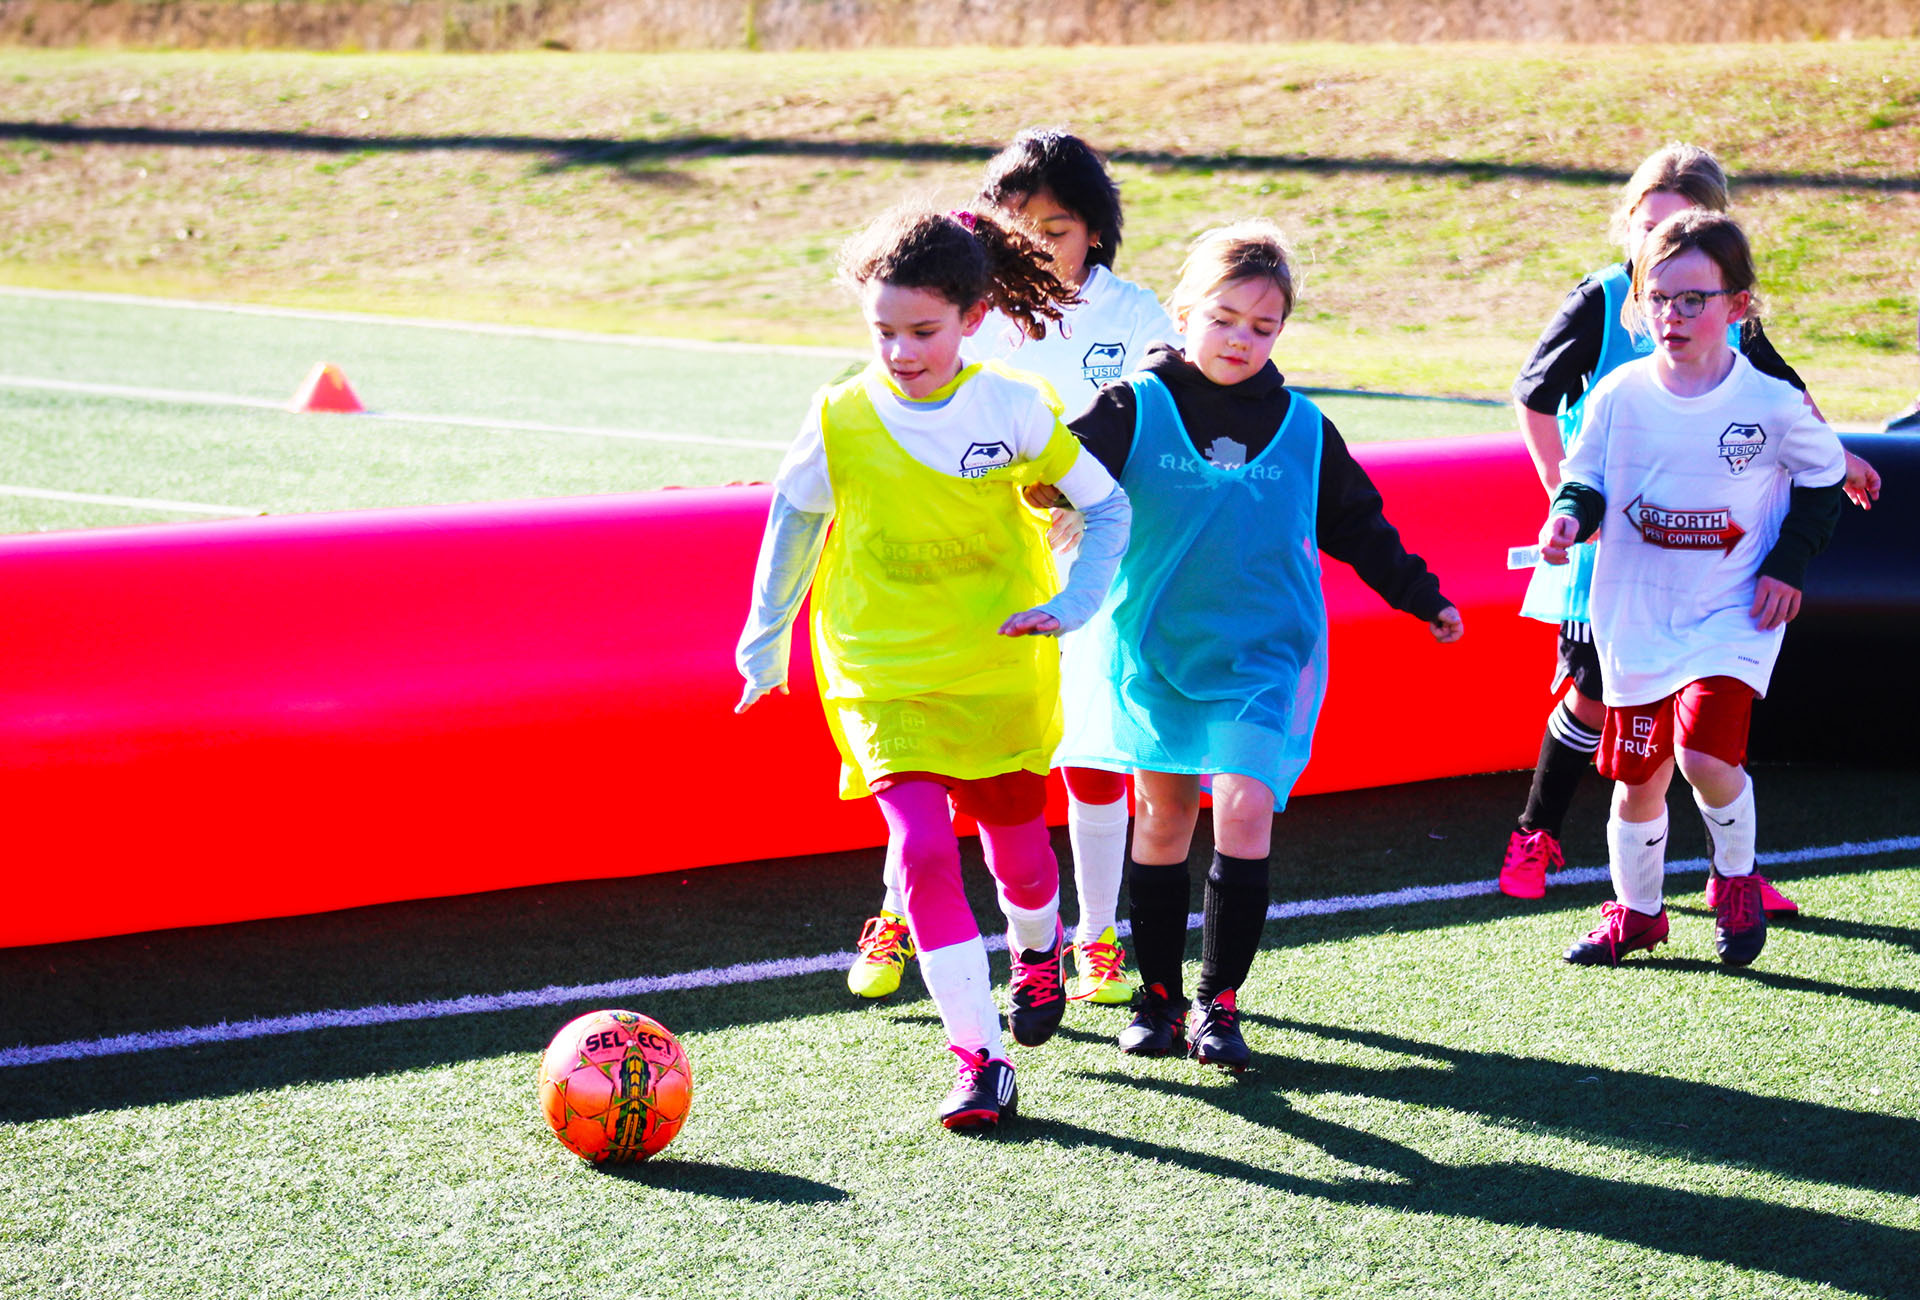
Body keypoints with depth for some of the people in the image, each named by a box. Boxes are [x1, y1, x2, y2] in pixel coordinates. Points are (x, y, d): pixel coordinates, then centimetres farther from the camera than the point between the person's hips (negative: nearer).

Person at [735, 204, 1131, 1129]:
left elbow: (1107, 505, 2)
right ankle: (980, 1058, -12)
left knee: (1014, 839, 15)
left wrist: (1073, 603, -11)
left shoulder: (1015, 408, -12)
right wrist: (765, 636, 15)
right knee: (922, 845, -17)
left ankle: (1038, 948, 52)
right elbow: (793, 518, 8)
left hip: (1002, 665, 1)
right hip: (883, 676, -1)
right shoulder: (840, 422, -11)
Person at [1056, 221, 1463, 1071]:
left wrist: (1423, 597, 21)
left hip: (1262, 654, 0)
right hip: (1153, 649, 0)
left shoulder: (1303, 429, 3)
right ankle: (1158, 997, 21)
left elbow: (1358, 525, 16)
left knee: (1244, 811, -14)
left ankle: (1219, 1002, -5)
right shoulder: (1136, 410, -4)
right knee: (1162, 817, 8)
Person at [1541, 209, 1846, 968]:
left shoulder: (1771, 403, -9)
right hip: (1636, 617, 3)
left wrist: (1789, 565, -3)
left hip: (1733, 615, -3)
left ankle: (1736, 878, 7)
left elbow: (1821, 478, 6)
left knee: (1704, 753, -22)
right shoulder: (1619, 395, -4)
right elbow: (1587, 476, 7)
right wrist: (1569, 516, -15)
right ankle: (1635, 913, 32)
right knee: (1636, 773, 10)